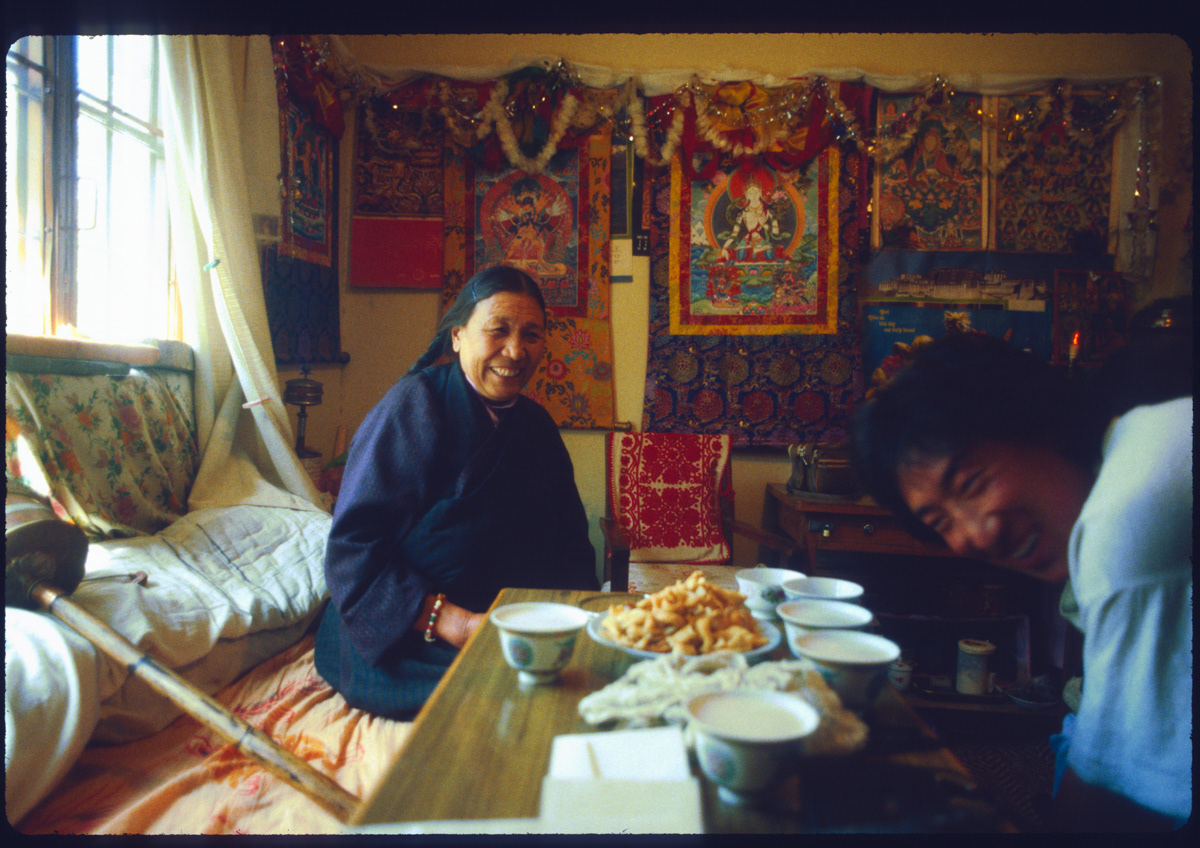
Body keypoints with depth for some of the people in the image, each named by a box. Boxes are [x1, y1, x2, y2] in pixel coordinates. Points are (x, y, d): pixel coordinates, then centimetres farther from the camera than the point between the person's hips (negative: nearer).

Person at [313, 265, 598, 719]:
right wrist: (453, 623, -25)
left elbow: (569, 545, 12)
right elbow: (354, 546, -15)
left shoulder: (535, 424, 11)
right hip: (400, 641, -6)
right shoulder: (416, 404, -9)